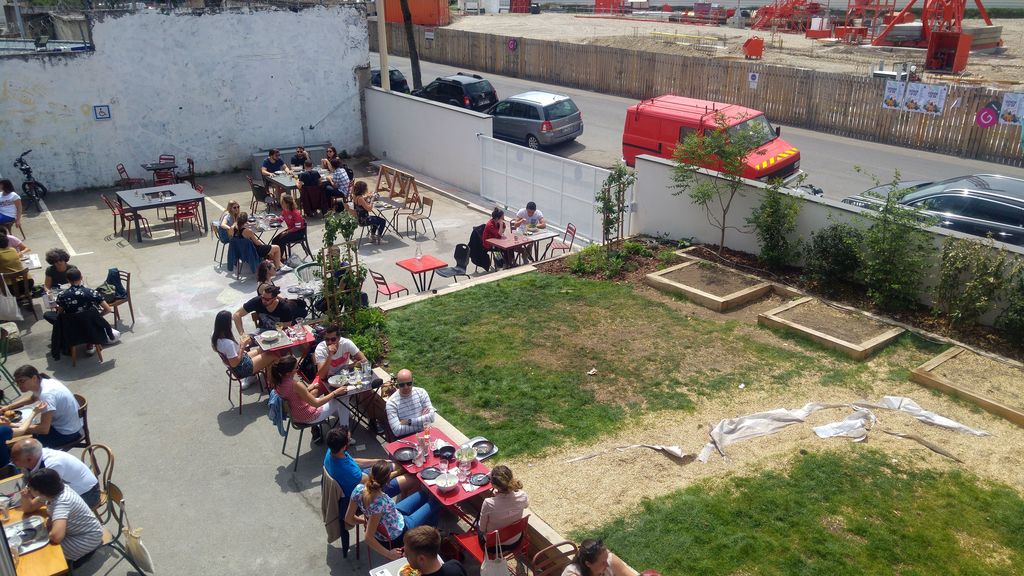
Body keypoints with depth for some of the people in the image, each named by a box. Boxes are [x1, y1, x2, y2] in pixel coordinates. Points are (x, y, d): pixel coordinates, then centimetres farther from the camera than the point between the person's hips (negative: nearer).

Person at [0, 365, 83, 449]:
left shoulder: (46, 393, -28)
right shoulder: (40, 384, 0)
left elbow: (44, 429, -30)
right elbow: (32, 398, 27)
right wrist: (8, 407, 15)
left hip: (68, 433, -9)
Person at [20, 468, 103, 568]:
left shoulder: (61, 502, -36)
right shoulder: (49, 493, -8)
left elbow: (56, 536, -48)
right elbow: (29, 508, 10)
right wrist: (25, 498, -14)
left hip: (88, 538, -9)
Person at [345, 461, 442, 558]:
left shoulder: (359, 489, -25)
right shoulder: (380, 502, -43)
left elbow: (349, 518, -12)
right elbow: (369, 538, -37)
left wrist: (366, 521, 3)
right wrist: (389, 554, -27)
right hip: (399, 534, -6)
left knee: (425, 493, 20)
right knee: (435, 501, 10)